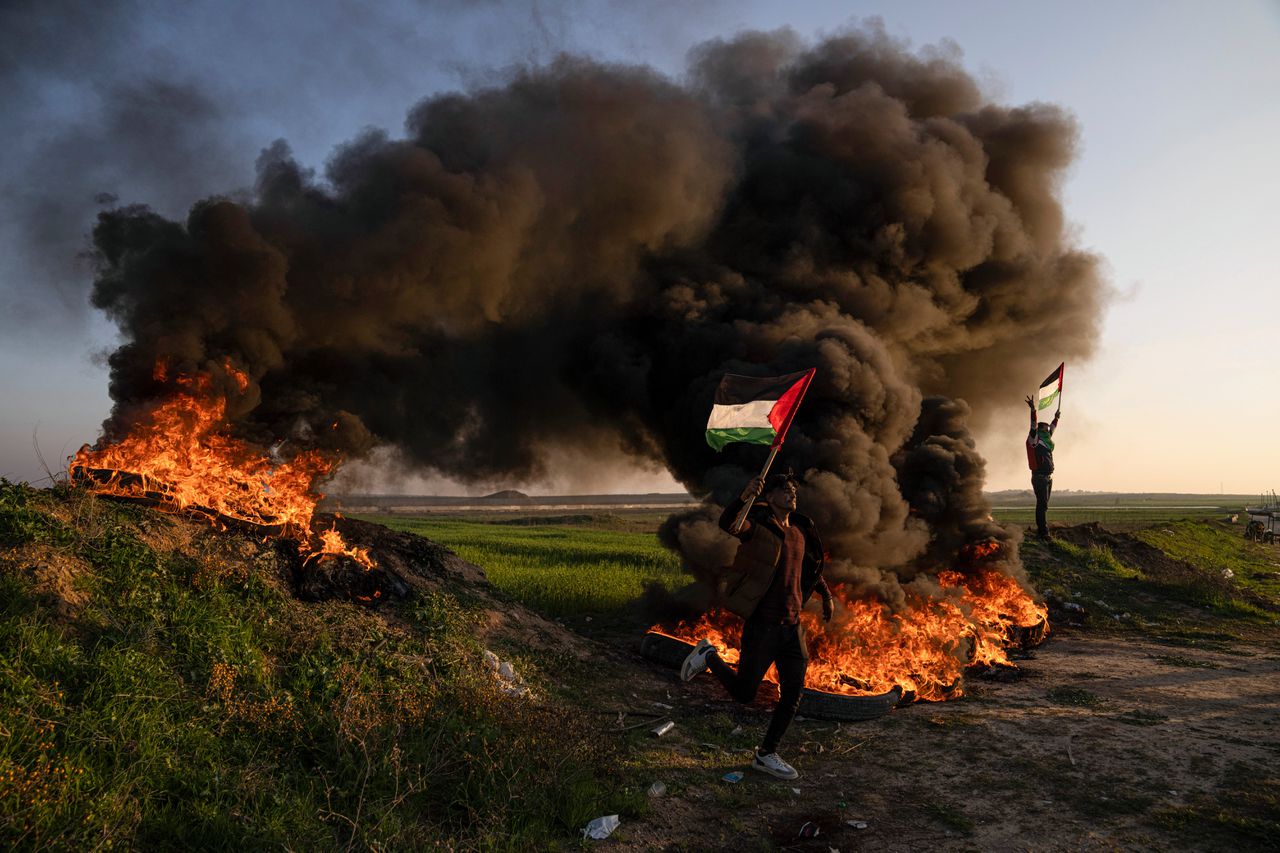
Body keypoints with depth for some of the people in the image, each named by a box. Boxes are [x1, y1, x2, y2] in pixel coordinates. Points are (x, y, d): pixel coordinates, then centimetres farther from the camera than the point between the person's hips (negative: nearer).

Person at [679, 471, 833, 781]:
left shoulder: (801, 530, 10)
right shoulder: (757, 525, -12)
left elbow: (811, 565, 30)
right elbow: (728, 523, -35)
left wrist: (826, 595, 25)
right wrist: (744, 497, -52)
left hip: (792, 625, 7)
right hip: (762, 624, -6)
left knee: (793, 694, 5)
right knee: (744, 693, 0)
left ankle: (766, 755, 21)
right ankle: (708, 656, 26)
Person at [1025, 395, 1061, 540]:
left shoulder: (1045, 441, 18)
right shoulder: (1034, 441, -7)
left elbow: (1051, 429, 36)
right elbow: (1034, 426, -21)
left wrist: (1056, 418, 44)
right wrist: (1033, 410, -32)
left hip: (1048, 478, 9)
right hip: (1039, 478, -9)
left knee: (1043, 505, 10)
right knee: (1042, 505, -14)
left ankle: (1041, 530, 14)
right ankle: (1043, 532, -17)